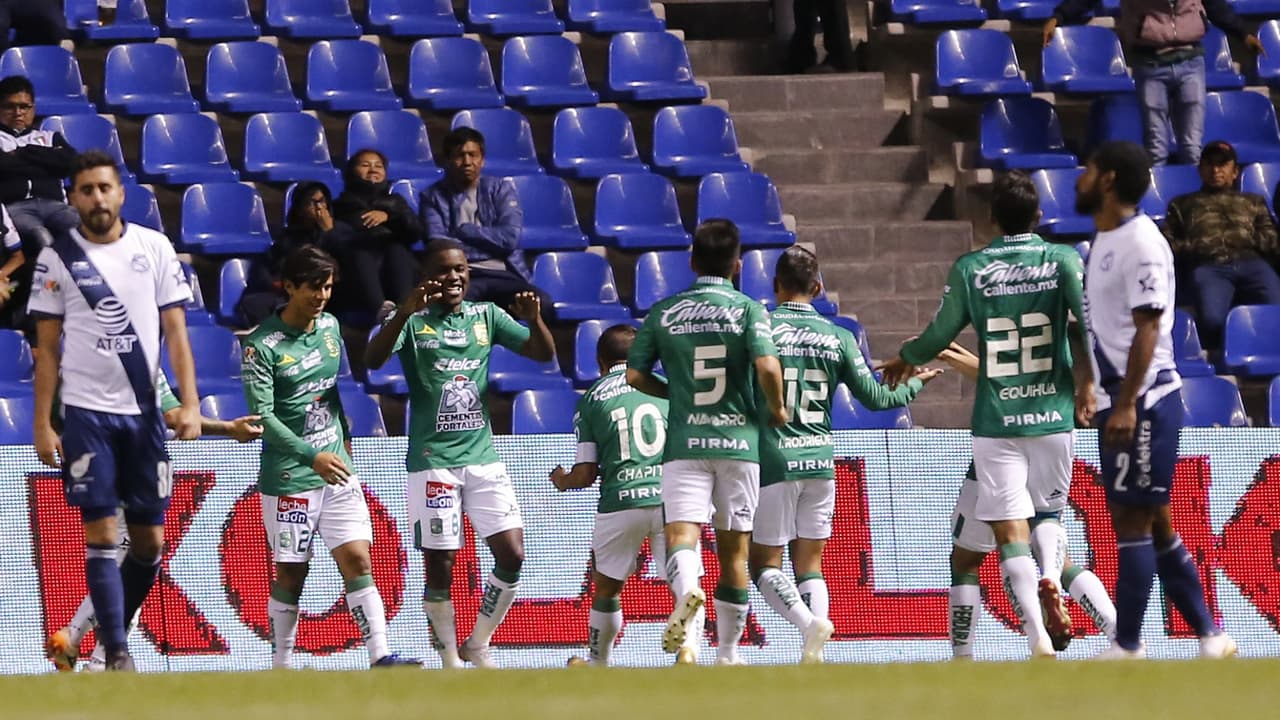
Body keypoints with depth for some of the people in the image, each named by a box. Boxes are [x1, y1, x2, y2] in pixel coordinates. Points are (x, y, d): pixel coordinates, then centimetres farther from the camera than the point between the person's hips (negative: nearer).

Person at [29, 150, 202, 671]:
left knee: (149, 541, 5)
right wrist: (42, 424, -3)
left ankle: (107, 626, 24)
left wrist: (190, 403, -6)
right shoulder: (58, 257, 0)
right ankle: (115, 651, -6)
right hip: (87, 413, -2)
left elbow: (176, 331, 4)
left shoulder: (154, 248, 4)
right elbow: (47, 348, 3)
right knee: (102, 535, -9)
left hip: (144, 412, 2)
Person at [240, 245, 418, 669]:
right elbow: (263, 416, -16)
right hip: (289, 478, -5)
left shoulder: (330, 327, 8)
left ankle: (380, 655, -13)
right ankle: (281, 665, 13)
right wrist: (311, 456, -22)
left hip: (336, 471, 5)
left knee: (357, 559, -6)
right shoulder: (263, 345, -12)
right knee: (291, 574, 2)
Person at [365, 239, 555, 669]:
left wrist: (534, 321, -16)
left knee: (511, 554, -5)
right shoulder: (413, 322, -3)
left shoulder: (485, 316, 9)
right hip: (432, 460, -4)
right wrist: (405, 312, -36)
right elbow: (373, 360, -20)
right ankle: (451, 662, 11)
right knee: (440, 567, -3)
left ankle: (478, 646, 13)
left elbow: (543, 354, 6)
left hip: (483, 454, 4)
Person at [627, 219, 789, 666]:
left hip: (684, 444, 0)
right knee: (734, 549, 10)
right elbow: (767, 367, -16)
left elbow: (634, 376, 4)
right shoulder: (748, 310, -2)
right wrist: (777, 410, 2)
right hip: (739, 441, 0)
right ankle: (728, 654, 16)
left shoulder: (664, 312, 5)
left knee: (681, 533, -11)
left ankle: (686, 590, -46)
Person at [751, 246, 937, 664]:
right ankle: (814, 648, -7)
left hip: (774, 461, -3)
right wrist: (915, 383, 25)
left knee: (764, 563, 3)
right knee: (810, 563, 10)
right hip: (819, 460, 4)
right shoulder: (837, 338, 4)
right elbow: (874, 398, 7)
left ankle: (809, 622, -21)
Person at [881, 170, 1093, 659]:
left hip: (995, 421, -1)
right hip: (1053, 416, 1)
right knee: (1049, 511, 21)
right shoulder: (1063, 260, 0)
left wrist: (905, 359, 30)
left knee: (1011, 531, -2)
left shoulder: (969, 269, 1)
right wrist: (1087, 380, 2)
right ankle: (1052, 577, -12)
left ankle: (1040, 640, -16)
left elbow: (939, 335, 10)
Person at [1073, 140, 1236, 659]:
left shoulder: (1140, 243, -14)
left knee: (1133, 521, -8)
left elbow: (1147, 328, -19)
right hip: (1119, 402, 10)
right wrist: (1093, 390, 23)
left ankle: (1127, 646, -6)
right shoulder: (1104, 240, 15)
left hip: (1144, 401, -10)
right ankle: (1210, 637, 14)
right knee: (1154, 527, 11)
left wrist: (1126, 406, -23)